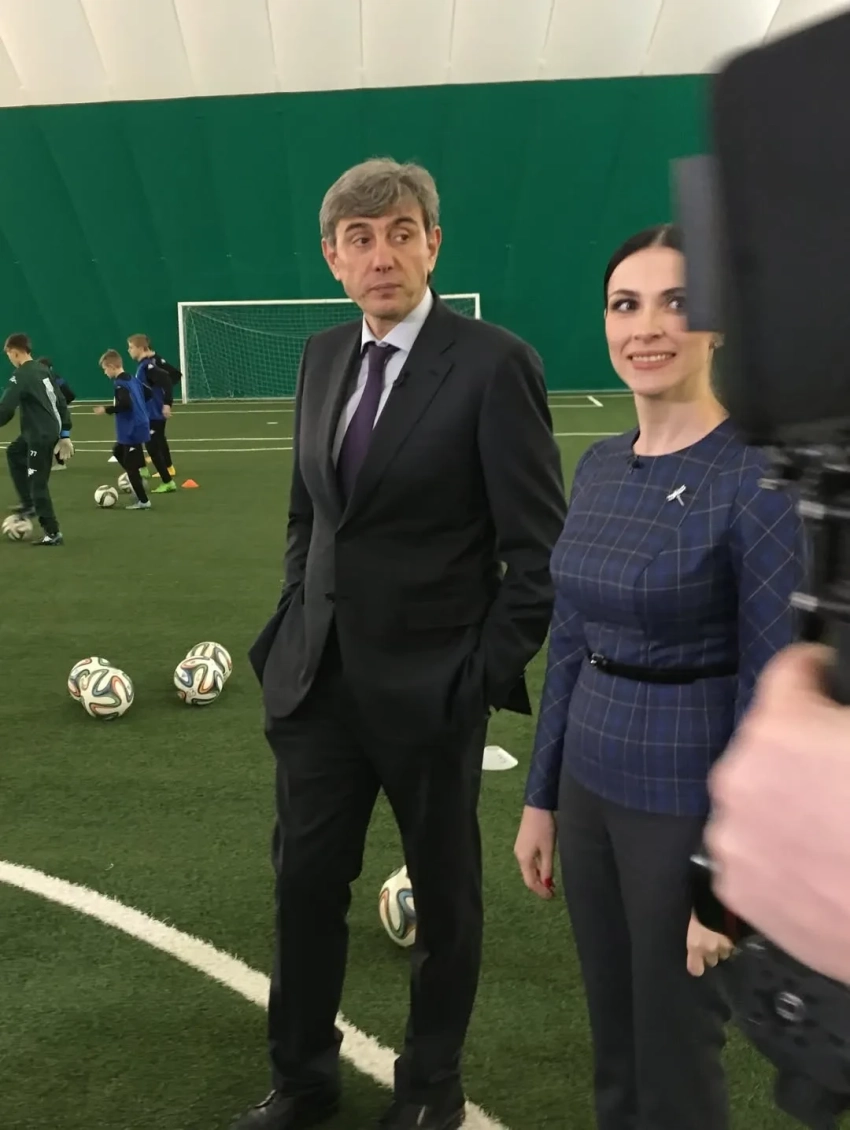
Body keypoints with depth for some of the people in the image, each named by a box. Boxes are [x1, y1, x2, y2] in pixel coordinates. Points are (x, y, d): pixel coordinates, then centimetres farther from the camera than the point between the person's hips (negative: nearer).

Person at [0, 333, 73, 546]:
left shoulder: (21, 376, -15)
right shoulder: (43, 371, 11)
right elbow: (61, 402, 14)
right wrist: (65, 434, 17)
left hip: (41, 435, -9)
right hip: (49, 431, 9)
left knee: (37, 484, -2)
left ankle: (53, 533, 3)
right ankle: (29, 504, 30)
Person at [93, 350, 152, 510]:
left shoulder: (120, 383, -17)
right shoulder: (133, 380, 10)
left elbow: (125, 404, -29)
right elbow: (148, 392, 19)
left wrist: (107, 410, -18)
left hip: (132, 430, -10)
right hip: (137, 427, 10)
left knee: (130, 466, -2)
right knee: (118, 451, 28)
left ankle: (143, 501, 3)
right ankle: (137, 479, 25)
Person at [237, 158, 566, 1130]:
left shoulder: (493, 365, -13)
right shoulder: (322, 357, 6)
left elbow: (540, 546, -11)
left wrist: (491, 672, -12)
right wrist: (301, 621, 10)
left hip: (429, 686, -5)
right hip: (317, 677, 6)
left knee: (443, 892, 14)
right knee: (304, 878, 14)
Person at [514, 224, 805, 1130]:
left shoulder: (758, 481, -17)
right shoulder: (599, 467, 4)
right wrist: (541, 796, 12)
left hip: (693, 808, -6)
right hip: (591, 790, 6)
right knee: (614, 1052, 22)